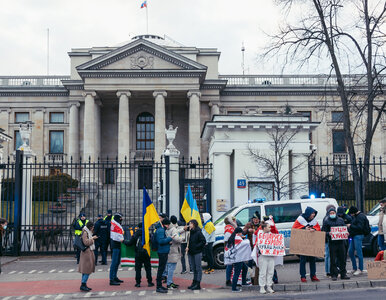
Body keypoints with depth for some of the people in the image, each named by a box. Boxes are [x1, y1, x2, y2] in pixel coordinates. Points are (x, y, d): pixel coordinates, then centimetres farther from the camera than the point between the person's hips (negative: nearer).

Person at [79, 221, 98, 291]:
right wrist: (92, 238, -14)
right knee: (87, 269, -10)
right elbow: (86, 242, -21)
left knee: (86, 270, 10)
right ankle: (83, 285, -9)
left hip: (89, 252, 10)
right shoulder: (85, 233, -14)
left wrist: (93, 238, 15)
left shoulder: (88, 232, 17)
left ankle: (84, 285, 13)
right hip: (87, 252, -10)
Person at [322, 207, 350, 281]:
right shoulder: (326, 221, 3)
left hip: (340, 242, 3)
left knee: (342, 258, 7)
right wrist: (328, 233, -21)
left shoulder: (340, 220, 13)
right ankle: (334, 275, 5)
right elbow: (324, 232, -1)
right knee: (333, 260, -2)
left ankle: (343, 274, 15)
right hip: (332, 243, -3)